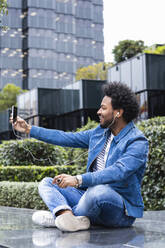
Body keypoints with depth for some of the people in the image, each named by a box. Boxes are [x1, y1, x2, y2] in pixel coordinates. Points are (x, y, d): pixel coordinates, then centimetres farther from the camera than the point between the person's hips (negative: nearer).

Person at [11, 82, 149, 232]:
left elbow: (117, 172, -30)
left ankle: (57, 216, -15)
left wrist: (78, 180, -40)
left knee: (98, 191, -40)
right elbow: (67, 138, 16)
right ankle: (68, 216, -32)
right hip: (91, 196, 8)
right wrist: (29, 129, 16)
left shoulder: (138, 142, -15)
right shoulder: (100, 132, 11)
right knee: (47, 183, 0)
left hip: (122, 209, -8)